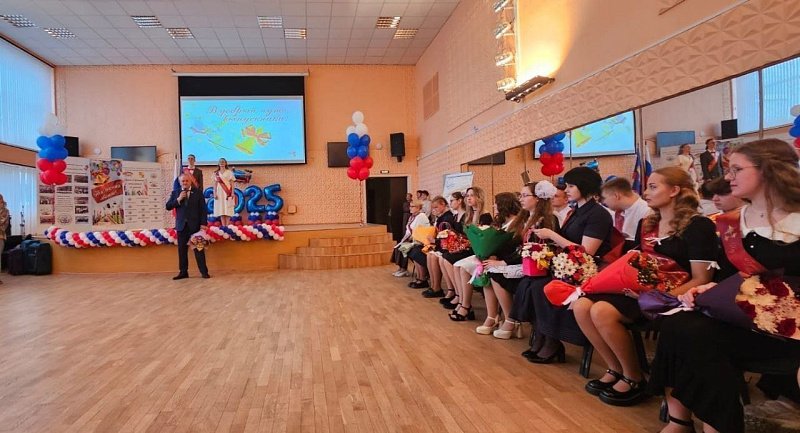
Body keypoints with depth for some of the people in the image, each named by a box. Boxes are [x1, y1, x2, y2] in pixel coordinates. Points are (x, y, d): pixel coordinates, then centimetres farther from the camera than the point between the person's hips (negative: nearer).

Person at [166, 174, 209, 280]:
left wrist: (203, 223, -7)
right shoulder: (175, 193, 10)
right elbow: (168, 207, 2)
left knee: (199, 249, 0)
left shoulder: (197, 192, 4)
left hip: (195, 225, -2)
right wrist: (178, 199, -11)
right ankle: (183, 272, 13)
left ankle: (204, 272, 4)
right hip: (181, 225, 2)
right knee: (182, 250, 5)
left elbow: (203, 209, 1)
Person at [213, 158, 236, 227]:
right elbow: (215, 184, 10)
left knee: (228, 210, -7)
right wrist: (214, 193, 0)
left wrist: (232, 193, -8)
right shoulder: (216, 173, 11)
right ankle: (223, 226, 1)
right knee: (221, 210, -1)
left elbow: (232, 183, 1)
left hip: (227, 192, -3)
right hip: (219, 193, 3)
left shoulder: (229, 172, 4)